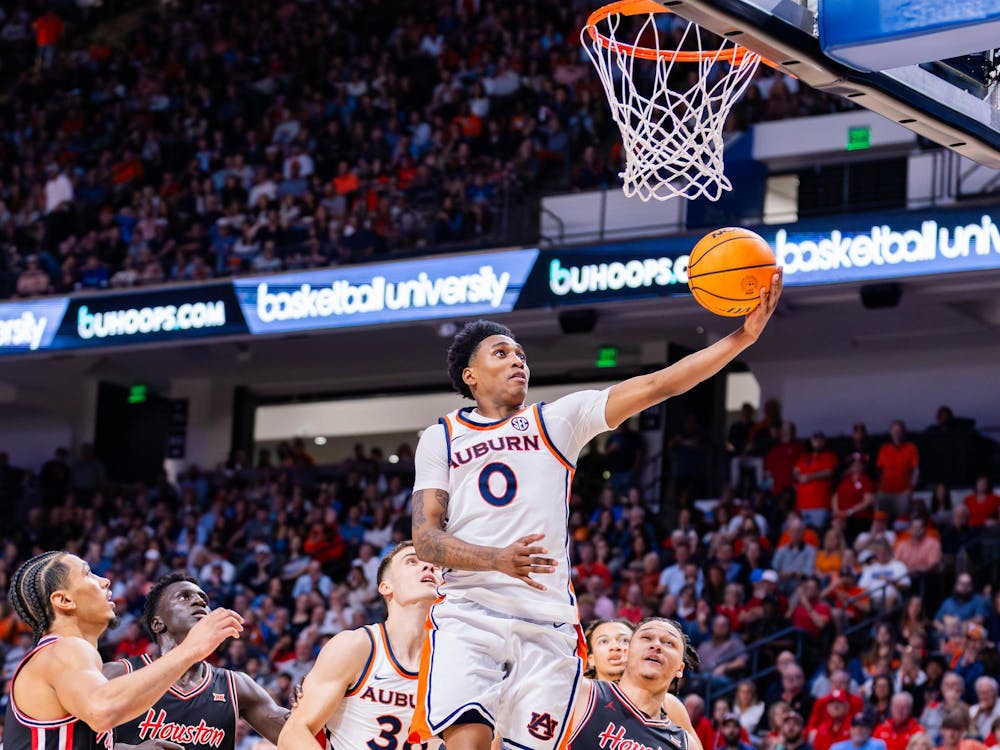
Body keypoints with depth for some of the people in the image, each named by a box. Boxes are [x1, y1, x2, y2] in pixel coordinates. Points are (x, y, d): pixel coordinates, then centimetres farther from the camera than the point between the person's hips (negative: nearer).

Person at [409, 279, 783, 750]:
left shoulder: (558, 421, 14)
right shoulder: (440, 438, 12)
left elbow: (656, 386, 5)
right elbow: (425, 538, 2)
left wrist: (743, 336, -5)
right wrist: (497, 559, -18)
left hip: (548, 622, 2)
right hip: (468, 614, -1)